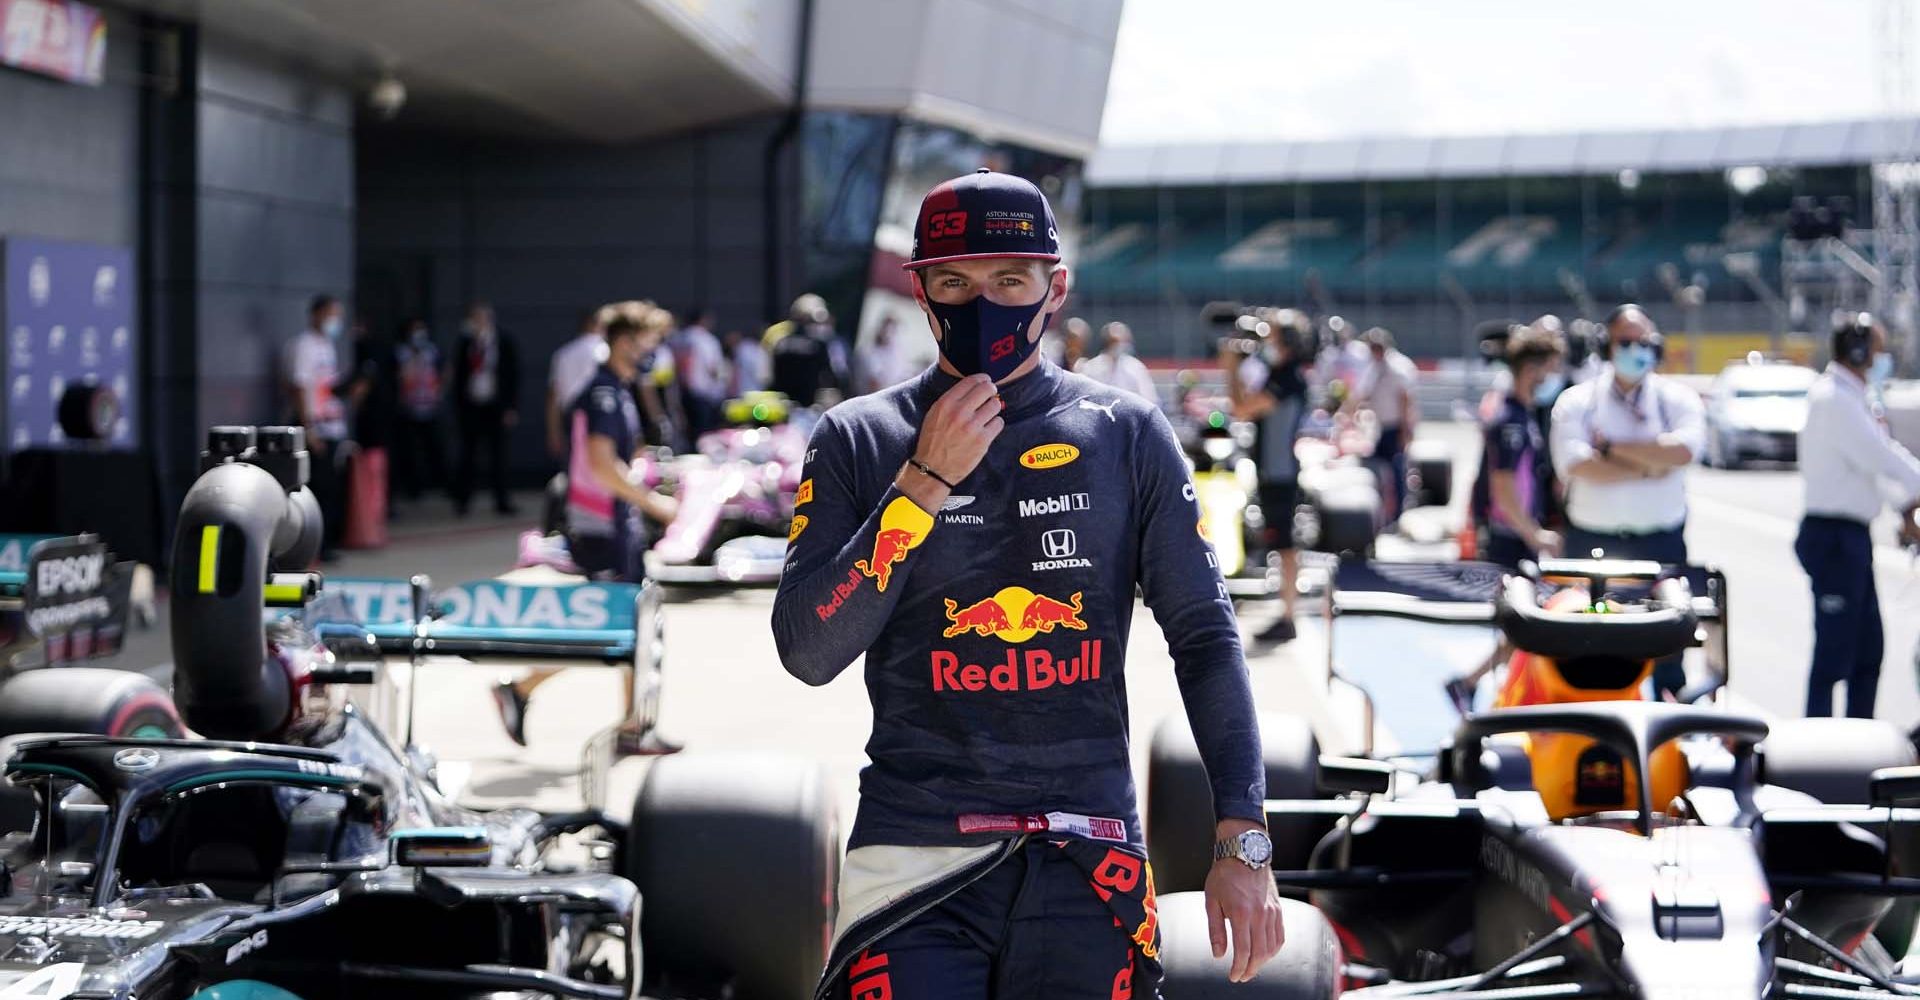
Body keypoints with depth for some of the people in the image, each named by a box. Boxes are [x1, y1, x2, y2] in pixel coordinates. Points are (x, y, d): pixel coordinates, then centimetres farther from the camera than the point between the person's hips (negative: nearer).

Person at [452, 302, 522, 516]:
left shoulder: (504, 342, -1)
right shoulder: (465, 342, 4)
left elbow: (514, 376, 0)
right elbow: (458, 375, 10)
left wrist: (511, 408, -6)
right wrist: (458, 403, 5)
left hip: (496, 407, -1)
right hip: (470, 406, 1)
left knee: (498, 454, 1)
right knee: (468, 453, 2)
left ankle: (502, 501, 8)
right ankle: (461, 500, 10)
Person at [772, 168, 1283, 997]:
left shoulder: (1126, 435, 6)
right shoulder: (856, 440, 5)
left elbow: (1204, 636, 6)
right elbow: (807, 652, -4)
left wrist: (1242, 842, -2)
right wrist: (926, 481, -10)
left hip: (1084, 860, 1)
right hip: (915, 856, 0)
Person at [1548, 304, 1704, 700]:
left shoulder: (1678, 400, 3)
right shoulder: (1577, 401, 1)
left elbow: (1683, 450, -18)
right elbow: (1578, 466, -16)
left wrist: (1612, 447, -14)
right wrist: (1651, 465, -14)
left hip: (1661, 545, 0)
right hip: (1592, 544, 0)